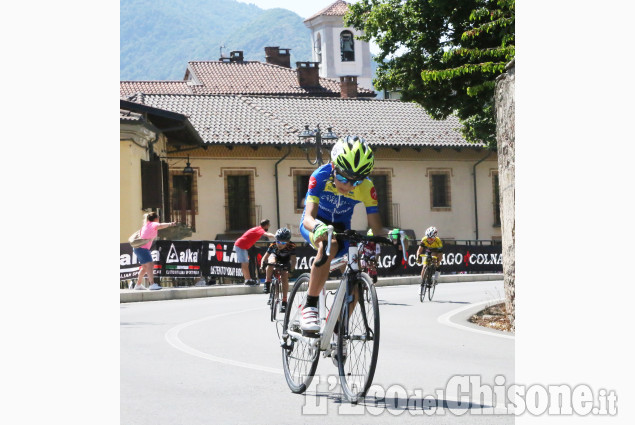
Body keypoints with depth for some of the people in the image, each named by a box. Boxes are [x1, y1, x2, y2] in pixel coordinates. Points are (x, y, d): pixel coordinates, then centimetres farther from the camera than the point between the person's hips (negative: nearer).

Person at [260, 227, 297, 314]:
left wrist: (291, 269, -51)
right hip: (275, 256, 0)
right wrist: (262, 265, -48)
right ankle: (267, 283, -18)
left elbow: (293, 259, -35)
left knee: (285, 277, -20)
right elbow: (265, 257, -30)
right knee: (271, 262, -36)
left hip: (285, 261, 0)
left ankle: (284, 301, -13)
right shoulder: (273, 245, -32)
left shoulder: (291, 246, -33)